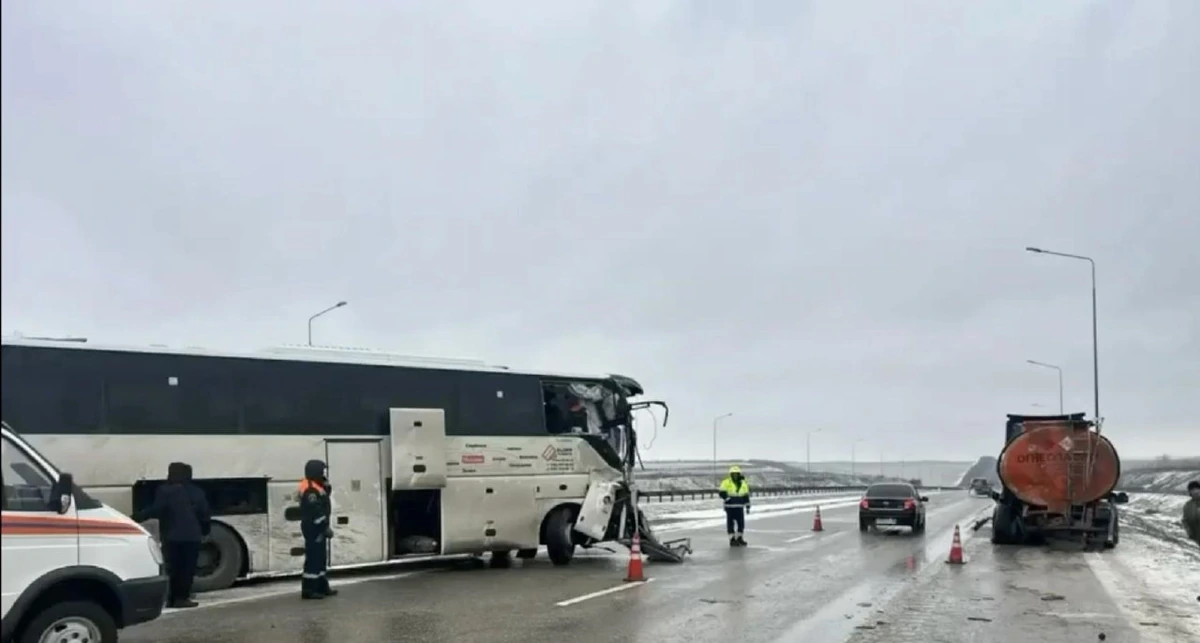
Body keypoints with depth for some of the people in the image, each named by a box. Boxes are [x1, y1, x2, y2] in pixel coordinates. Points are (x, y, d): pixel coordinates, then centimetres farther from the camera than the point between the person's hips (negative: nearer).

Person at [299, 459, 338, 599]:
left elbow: (322, 506, 18)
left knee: (320, 557, 15)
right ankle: (309, 590, -5)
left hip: (317, 527, 11)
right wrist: (326, 527, -21)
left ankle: (322, 587, 23)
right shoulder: (310, 490, -20)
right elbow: (316, 512, -24)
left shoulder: (316, 486, 13)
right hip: (313, 528, -11)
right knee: (313, 558, -8)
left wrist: (327, 486, 3)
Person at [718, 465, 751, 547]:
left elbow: (746, 496, 12)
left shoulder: (743, 484, 8)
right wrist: (728, 499, -21)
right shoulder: (726, 483, -5)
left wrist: (748, 506, 11)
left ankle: (739, 538, 19)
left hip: (739, 507, 4)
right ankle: (732, 539, 6)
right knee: (730, 523, -1)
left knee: (741, 522, 5)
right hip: (730, 507, -4)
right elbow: (722, 493, -10)